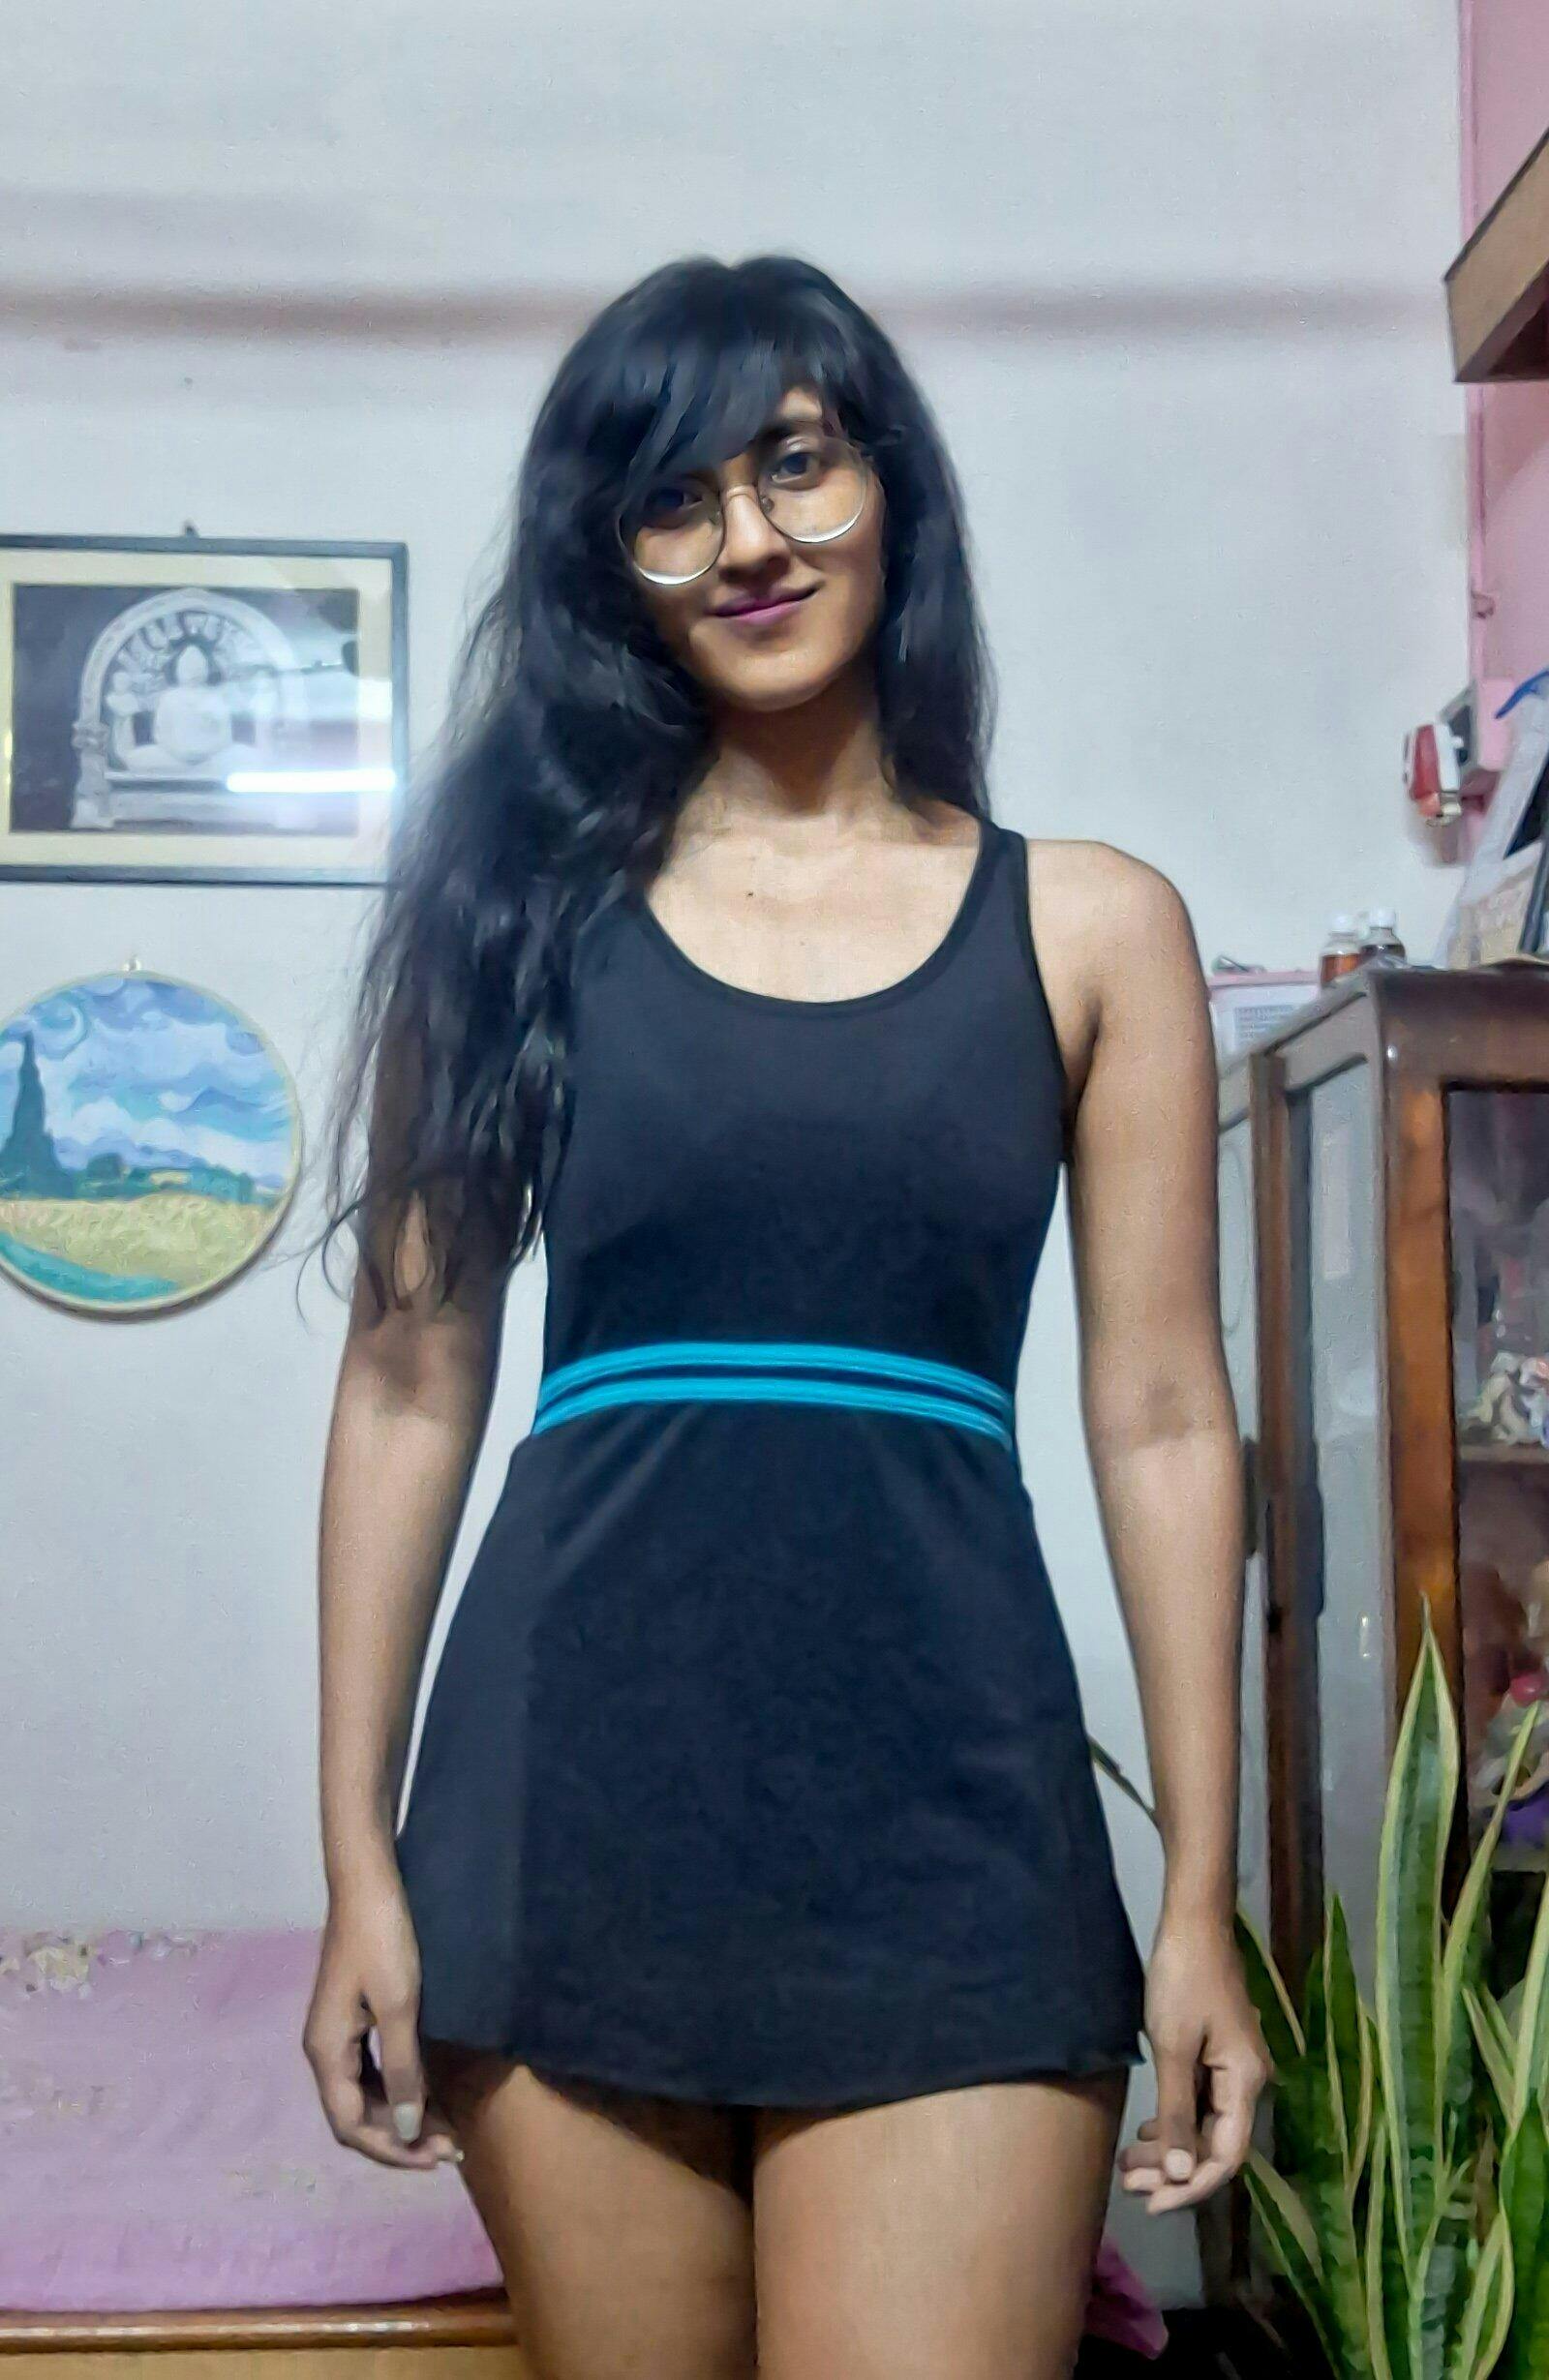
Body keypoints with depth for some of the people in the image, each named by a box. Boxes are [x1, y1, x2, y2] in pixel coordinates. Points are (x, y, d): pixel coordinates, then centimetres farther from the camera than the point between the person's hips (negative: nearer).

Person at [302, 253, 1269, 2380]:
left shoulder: (1095, 926, 4)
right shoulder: (519, 904, 5)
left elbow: (1162, 1421, 3)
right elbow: (411, 1382, 3)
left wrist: (1203, 1900, 1)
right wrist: (361, 1860, 1)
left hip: (949, 1801, 0)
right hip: (572, 1787, 1)